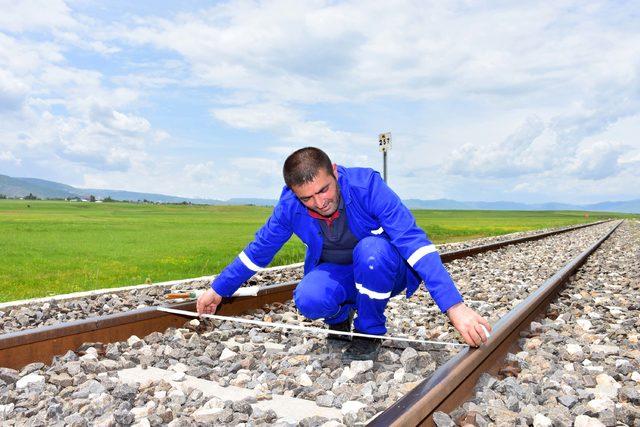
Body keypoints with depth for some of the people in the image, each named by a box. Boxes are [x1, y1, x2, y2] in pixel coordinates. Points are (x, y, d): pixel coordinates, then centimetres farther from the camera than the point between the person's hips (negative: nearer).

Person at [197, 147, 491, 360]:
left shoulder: (367, 185, -29)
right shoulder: (290, 205, -18)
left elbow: (413, 240, -36)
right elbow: (259, 249, -2)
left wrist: (454, 306, -44)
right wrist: (218, 290, 5)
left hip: (383, 269, -2)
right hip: (336, 274, 3)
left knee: (371, 249, -38)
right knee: (308, 300, -31)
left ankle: (370, 331, -11)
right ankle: (341, 316, 7)